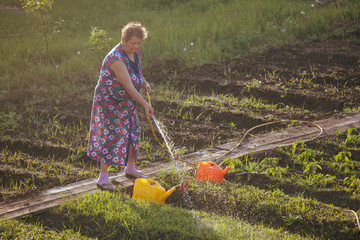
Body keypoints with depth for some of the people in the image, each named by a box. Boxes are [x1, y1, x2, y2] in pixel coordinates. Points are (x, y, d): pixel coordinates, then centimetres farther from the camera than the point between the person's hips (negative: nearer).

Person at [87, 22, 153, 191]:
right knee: (112, 135, -10)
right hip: (110, 102, -9)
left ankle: (130, 168, 36)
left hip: (126, 103, 9)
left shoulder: (135, 53, 1)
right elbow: (128, 86, -31)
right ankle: (103, 178, -4)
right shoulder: (116, 58, -29)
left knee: (132, 132, 17)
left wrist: (144, 83, 1)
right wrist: (145, 104, -31)